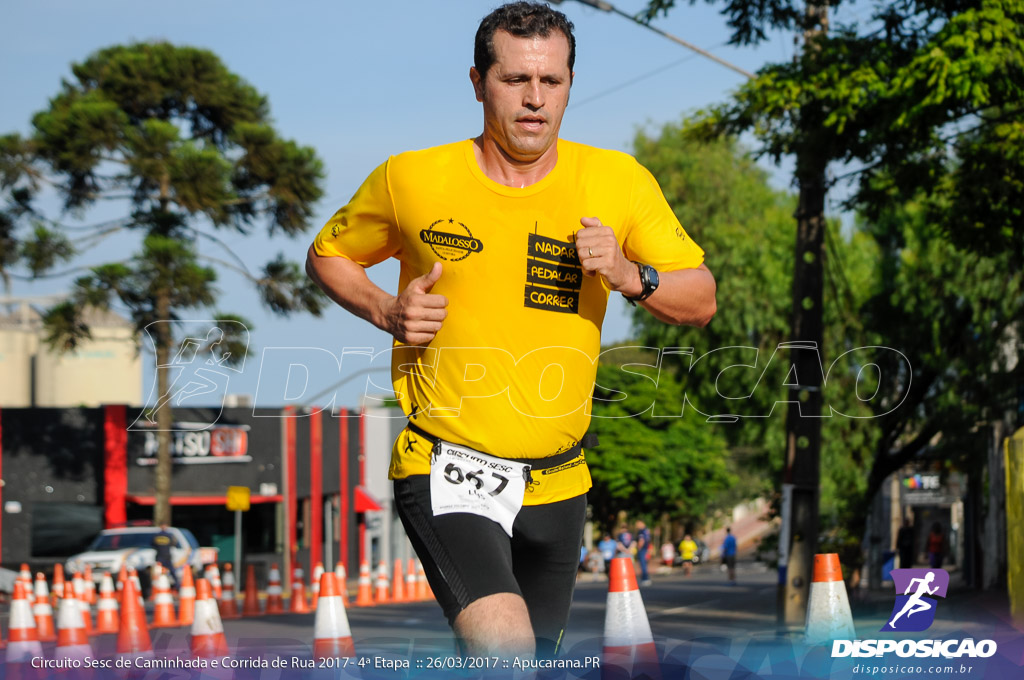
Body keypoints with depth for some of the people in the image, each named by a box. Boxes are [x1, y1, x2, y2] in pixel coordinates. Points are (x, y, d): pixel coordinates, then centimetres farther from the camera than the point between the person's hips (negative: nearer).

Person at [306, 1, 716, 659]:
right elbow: (327, 256, 13)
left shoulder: (620, 181, 0)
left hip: (557, 481, 4)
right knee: (505, 651, -27)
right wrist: (387, 311, -7)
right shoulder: (411, 179, -4)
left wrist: (628, 275, -18)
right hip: (446, 471, -4)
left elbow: (701, 301, 2)